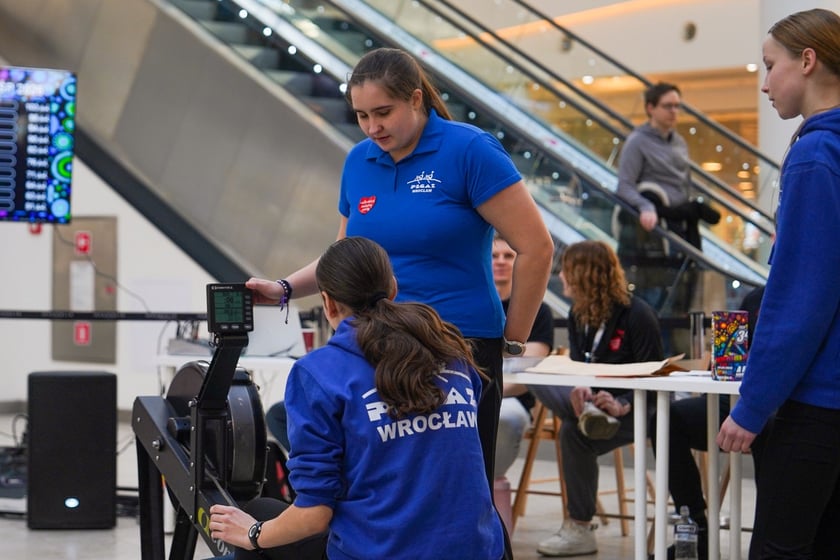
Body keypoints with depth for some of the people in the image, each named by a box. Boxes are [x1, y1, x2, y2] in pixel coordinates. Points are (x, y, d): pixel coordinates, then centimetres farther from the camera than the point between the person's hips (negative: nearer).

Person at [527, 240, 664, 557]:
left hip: (635, 409, -7)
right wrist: (579, 391, -22)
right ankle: (589, 413, -41)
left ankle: (581, 529, -22)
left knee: (574, 432, -32)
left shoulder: (638, 315, -13)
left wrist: (622, 406, -33)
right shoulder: (578, 315, 9)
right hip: (593, 398, 7)